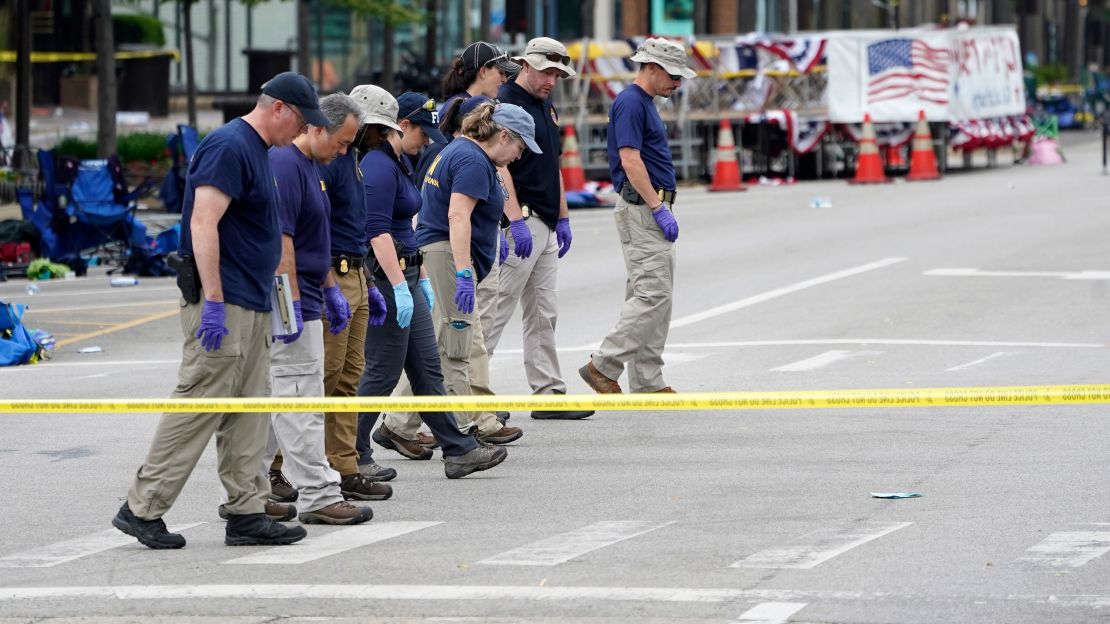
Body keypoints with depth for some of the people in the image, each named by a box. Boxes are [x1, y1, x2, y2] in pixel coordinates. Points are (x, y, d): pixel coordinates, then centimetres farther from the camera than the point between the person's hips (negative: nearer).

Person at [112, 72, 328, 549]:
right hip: (223, 307, -10)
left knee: (248, 416, 9)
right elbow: (203, 225, -22)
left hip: (250, 307, 10)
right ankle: (142, 508, -3)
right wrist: (213, 303, -25)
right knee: (199, 406, -8)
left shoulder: (257, 151, 17)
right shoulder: (230, 147, -14)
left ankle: (248, 514, 11)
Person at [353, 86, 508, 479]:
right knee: (383, 372, -3)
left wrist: (421, 279, 23)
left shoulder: (397, 163, 16)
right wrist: (400, 288, -25)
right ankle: (351, 456, 6)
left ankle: (458, 451, 12)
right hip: (384, 278, -10)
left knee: (427, 368, 10)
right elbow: (378, 231, -22)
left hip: (404, 275, 10)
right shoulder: (378, 167, -16)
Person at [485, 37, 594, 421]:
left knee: (543, 315, 10)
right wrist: (516, 220, -24)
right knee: (497, 309, -8)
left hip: (546, 226, 10)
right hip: (521, 223, -10)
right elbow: (499, 164, -19)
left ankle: (549, 394, 12)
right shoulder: (505, 104, -12)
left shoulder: (547, 108, 17)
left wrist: (563, 218, 20)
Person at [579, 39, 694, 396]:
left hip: (652, 209, 11)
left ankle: (648, 382, 10)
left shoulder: (645, 103, 18)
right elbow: (630, 160, -20)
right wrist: (659, 209, -21)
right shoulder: (630, 103, -13)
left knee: (656, 298, 9)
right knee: (652, 294, -14)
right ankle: (604, 366, -9)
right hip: (641, 208, -11)